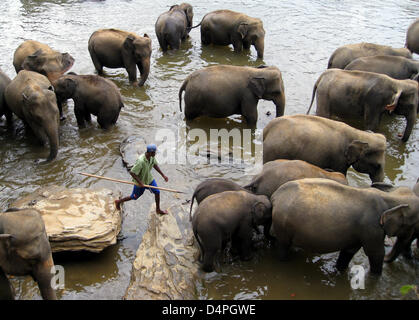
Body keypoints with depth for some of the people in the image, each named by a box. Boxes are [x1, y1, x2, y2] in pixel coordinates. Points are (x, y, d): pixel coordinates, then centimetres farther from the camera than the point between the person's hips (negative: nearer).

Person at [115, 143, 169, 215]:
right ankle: (119, 202, 41)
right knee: (134, 197, 15)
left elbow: (155, 165, 4)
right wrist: (140, 183, -28)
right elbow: (131, 172, -33)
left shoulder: (151, 156, -16)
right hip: (140, 181, -6)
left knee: (157, 192, 3)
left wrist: (163, 175, 2)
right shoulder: (141, 161, -40)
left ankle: (158, 209, 26)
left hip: (149, 179, 6)